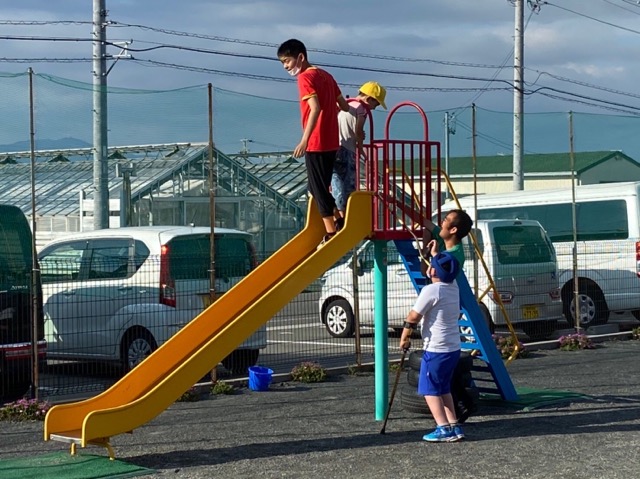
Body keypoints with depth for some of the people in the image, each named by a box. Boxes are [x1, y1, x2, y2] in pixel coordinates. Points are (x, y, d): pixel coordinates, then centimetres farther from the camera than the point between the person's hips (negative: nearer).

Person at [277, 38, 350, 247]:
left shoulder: (305, 77, -11)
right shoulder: (325, 75, 14)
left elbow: (315, 108, -24)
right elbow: (344, 106, 18)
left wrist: (304, 140, -29)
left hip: (316, 143, -9)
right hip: (331, 142, 9)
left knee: (318, 189, -3)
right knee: (321, 188, 17)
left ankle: (331, 235, -1)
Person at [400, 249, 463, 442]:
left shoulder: (431, 290, -17)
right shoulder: (453, 287, 6)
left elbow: (413, 317, -13)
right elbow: (445, 272, 31)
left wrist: (404, 338, 1)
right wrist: (435, 255, 39)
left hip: (436, 350, -8)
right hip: (453, 348, 8)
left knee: (429, 389, 0)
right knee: (443, 388, 18)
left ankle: (444, 429, -9)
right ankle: (454, 427, 13)